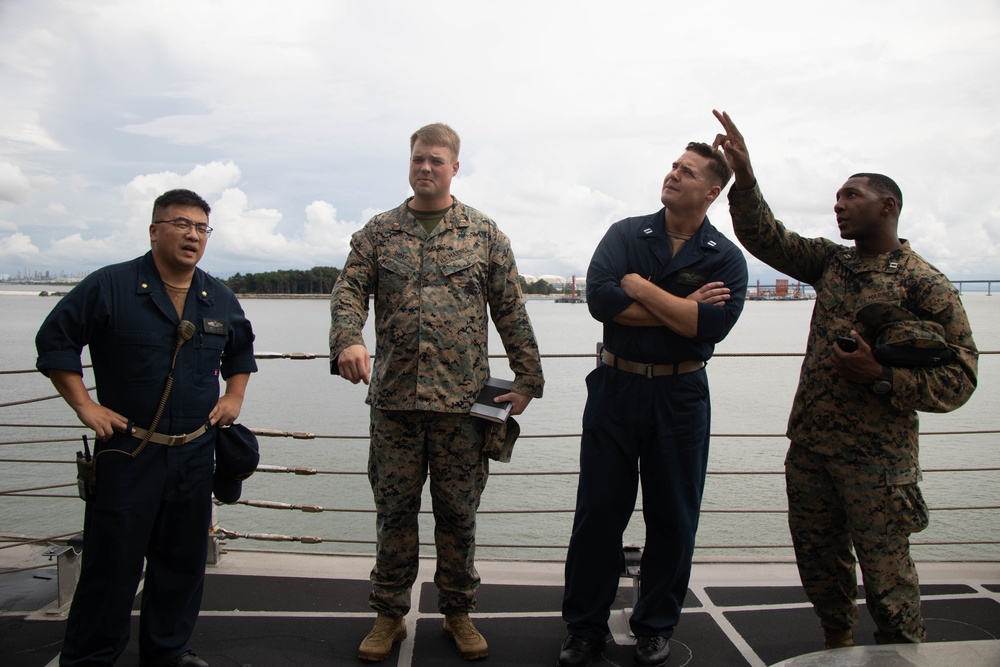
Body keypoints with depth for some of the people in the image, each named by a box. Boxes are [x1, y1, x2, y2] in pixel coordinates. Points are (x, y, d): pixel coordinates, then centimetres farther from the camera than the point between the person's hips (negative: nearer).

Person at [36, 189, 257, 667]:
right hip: (126, 452, -4)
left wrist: (234, 396, 13)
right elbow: (54, 340, -2)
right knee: (111, 562, 2)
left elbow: (241, 349, 25)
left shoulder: (220, 299, 8)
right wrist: (83, 405, -7)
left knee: (183, 561, 13)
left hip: (195, 454, 5)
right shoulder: (109, 286, -6)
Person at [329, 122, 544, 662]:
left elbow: (511, 311, 6)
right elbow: (349, 290, 0)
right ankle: (389, 614, 26)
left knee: (458, 512, 9)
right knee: (394, 510, 9)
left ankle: (458, 613, 27)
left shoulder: (485, 233, 7)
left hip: (462, 399, 0)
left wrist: (527, 378, 1)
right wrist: (348, 339, -21)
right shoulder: (379, 231, 9)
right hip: (393, 398, 1)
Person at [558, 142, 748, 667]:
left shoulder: (726, 258, 0)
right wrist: (681, 308, -14)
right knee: (597, 511, 6)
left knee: (672, 516, 9)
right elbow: (599, 297, -15)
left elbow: (713, 324, -17)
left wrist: (640, 287, -14)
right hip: (615, 388, 0)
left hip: (680, 396, 0)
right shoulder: (626, 234, 3)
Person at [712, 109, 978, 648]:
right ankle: (837, 647, 41)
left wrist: (879, 375, -20)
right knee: (818, 563, 19)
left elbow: (958, 379, -9)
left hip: (875, 460, -6)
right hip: (808, 447, 6)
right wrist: (744, 178, -8)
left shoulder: (926, 284, -8)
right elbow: (766, 237, 4)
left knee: (885, 576, 3)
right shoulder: (831, 262, 9)